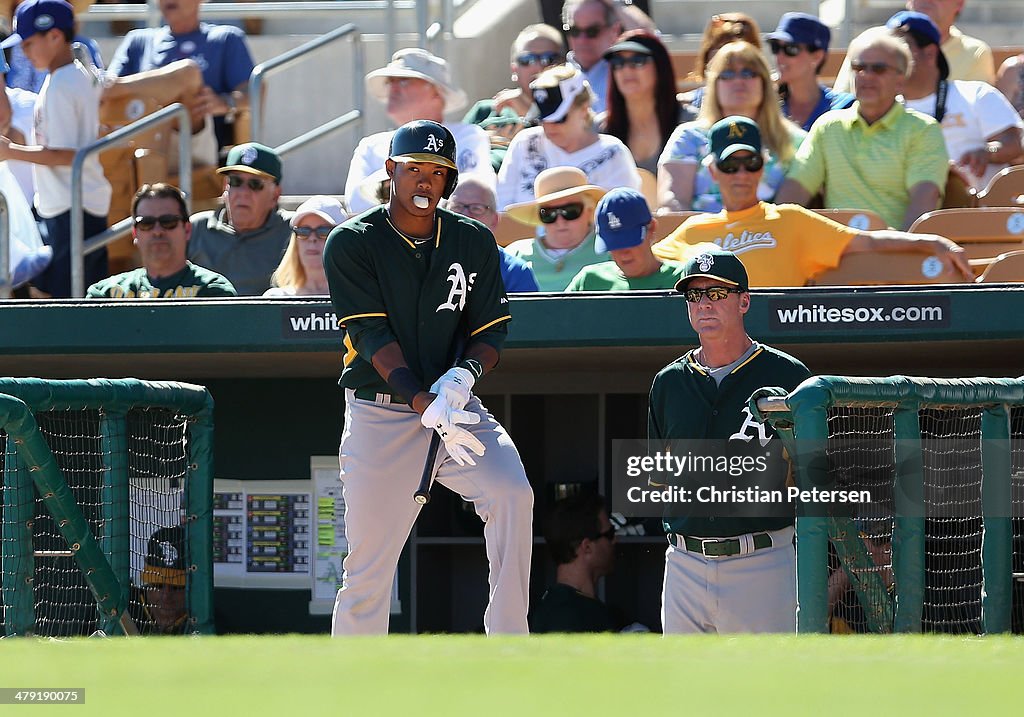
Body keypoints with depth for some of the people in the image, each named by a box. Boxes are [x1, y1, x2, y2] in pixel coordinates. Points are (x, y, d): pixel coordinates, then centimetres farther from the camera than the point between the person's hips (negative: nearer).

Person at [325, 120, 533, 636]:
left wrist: (464, 375, -17)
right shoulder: (353, 243, -4)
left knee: (513, 493, -25)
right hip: (379, 414, -2)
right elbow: (374, 337, -13)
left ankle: (508, 648, -21)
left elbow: (491, 332, 6)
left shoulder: (474, 242, 7)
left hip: (455, 406, 2)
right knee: (368, 569, -4)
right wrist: (425, 405, -26)